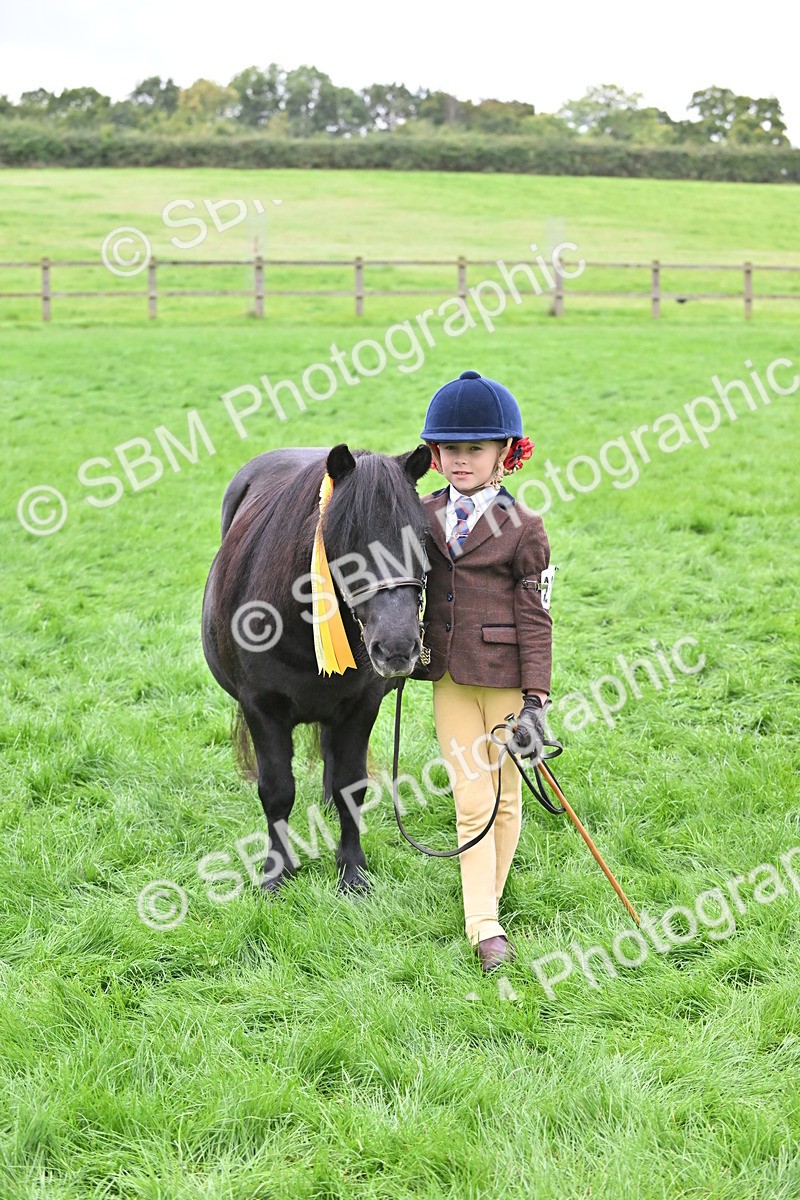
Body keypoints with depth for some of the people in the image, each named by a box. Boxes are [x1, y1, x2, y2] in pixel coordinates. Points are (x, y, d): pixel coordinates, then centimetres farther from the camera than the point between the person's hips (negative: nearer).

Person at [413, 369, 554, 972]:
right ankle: (485, 928, 0)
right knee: (472, 801, 0)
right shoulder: (424, 516, 5)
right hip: (450, 678, 3)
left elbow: (536, 621, -8)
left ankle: (488, 896, 28)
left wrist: (535, 702, -12)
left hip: (505, 678, -3)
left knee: (505, 797, 9)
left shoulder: (522, 527, -7)